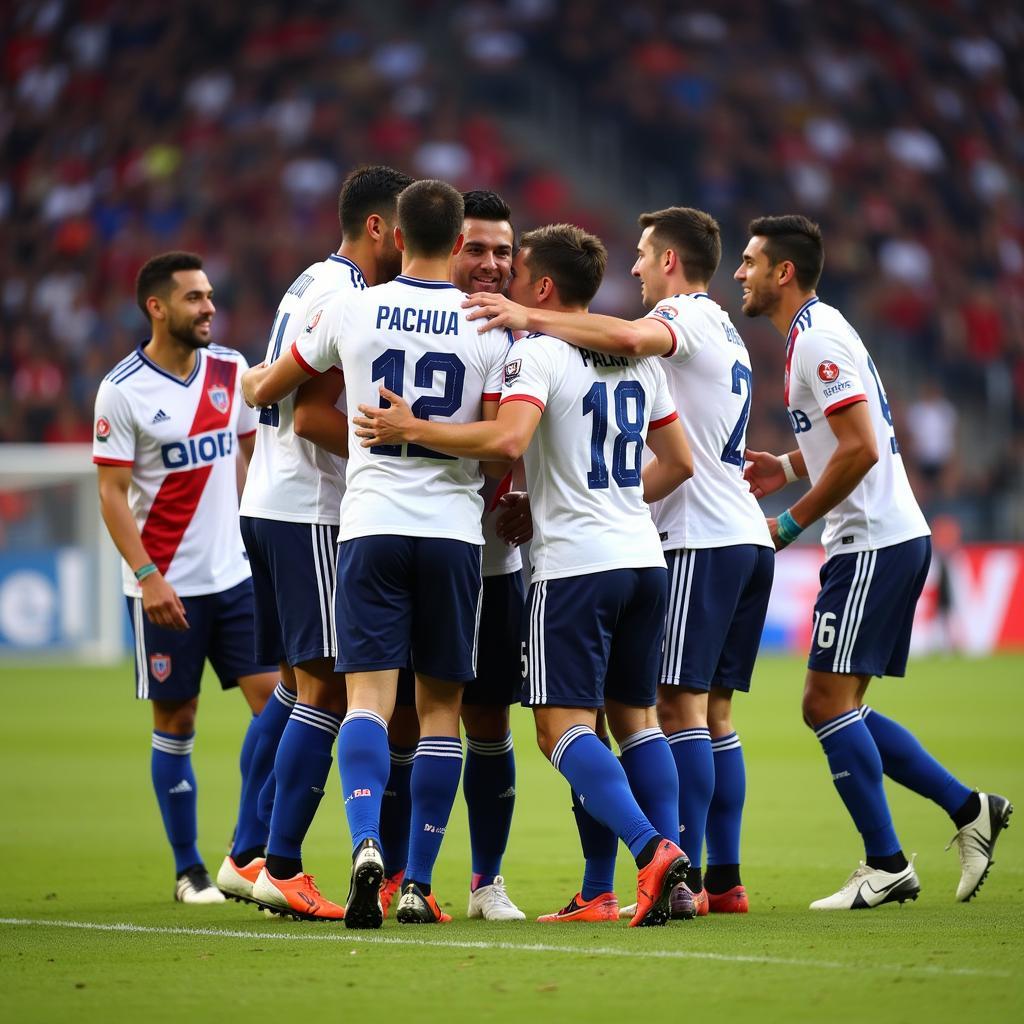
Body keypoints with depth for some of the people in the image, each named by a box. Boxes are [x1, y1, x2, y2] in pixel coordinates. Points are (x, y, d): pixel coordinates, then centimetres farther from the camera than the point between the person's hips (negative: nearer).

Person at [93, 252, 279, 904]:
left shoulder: (230, 369, 5)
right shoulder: (122, 391, -10)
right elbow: (113, 493, -10)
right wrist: (148, 576, -18)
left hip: (234, 574, 5)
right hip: (166, 586, -5)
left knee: (276, 697, -5)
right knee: (176, 723, 2)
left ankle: (249, 853, 5)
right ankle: (189, 870, 12)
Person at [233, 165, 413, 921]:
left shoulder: (313, 285, 18)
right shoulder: (343, 295, -14)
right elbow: (312, 415, -20)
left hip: (270, 507, 10)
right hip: (309, 513, -10)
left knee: (296, 686, 14)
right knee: (327, 689, -7)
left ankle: (246, 859, 16)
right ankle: (282, 870, -7)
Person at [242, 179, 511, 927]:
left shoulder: (353, 312, 3)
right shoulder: (489, 327, 0)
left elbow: (266, 389, 17)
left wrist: (252, 385, 40)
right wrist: (501, 500, 21)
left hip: (372, 524, 0)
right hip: (454, 528, 0)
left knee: (369, 695, -4)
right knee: (440, 707, 7)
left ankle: (367, 843, -28)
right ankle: (418, 885, 7)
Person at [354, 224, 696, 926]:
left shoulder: (538, 354, -9)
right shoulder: (639, 358, 14)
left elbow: (508, 439, -25)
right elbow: (680, 462, 19)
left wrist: (411, 429, -17)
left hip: (576, 563, -7)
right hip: (644, 558, 7)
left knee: (564, 724, -5)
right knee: (635, 716, 14)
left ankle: (651, 850, -21)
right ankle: (672, 868, 5)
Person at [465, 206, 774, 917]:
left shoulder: (687, 313, -6)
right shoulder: (726, 334, 24)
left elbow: (632, 337, -29)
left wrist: (532, 318, -27)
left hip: (701, 540, -9)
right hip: (747, 538, 9)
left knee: (681, 706, -10)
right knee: (713, 712, 9)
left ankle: (686, 878, -14)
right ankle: (726, 878, 8)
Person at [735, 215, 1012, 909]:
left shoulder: (819, 339, -15)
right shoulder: (817, 332, 17)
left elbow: (860, 448, -22)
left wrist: (793, 522, -15)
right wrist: (787, 468, 15)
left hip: (873, 545, -10)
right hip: (890, 539, 10)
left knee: (829, 703, -7)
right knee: (836, 709, 11)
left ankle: (886, 865, -3)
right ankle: (969, 809, 12)